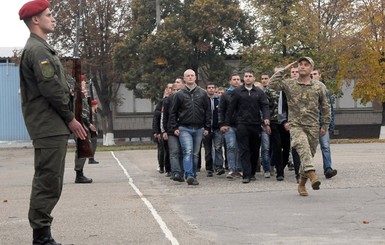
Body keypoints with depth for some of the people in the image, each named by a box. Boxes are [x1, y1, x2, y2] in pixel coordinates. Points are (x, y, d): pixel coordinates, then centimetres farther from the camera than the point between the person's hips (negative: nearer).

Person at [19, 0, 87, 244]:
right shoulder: (38, 50, -11)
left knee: (48, 182, 12)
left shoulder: (40, 48, 21)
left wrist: (68, 118, 13)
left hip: (52, 126, 10)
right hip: (50, 127, -10)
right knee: (48, 182, -9)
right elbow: (51, 89, -18)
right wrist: (70, 118, -9)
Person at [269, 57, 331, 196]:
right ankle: (312, 174, -46)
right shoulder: (289, 84, 6)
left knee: (308, 155, 6)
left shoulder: (319, 86, 8)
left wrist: (325, 126, 11)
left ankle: (302, 184, 21)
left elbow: (325, 107, 13)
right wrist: (284, 70, -3)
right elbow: (272, 84, -8)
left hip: (313, 127, 2)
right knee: (303, 145, -31)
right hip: (296, 125, -2)